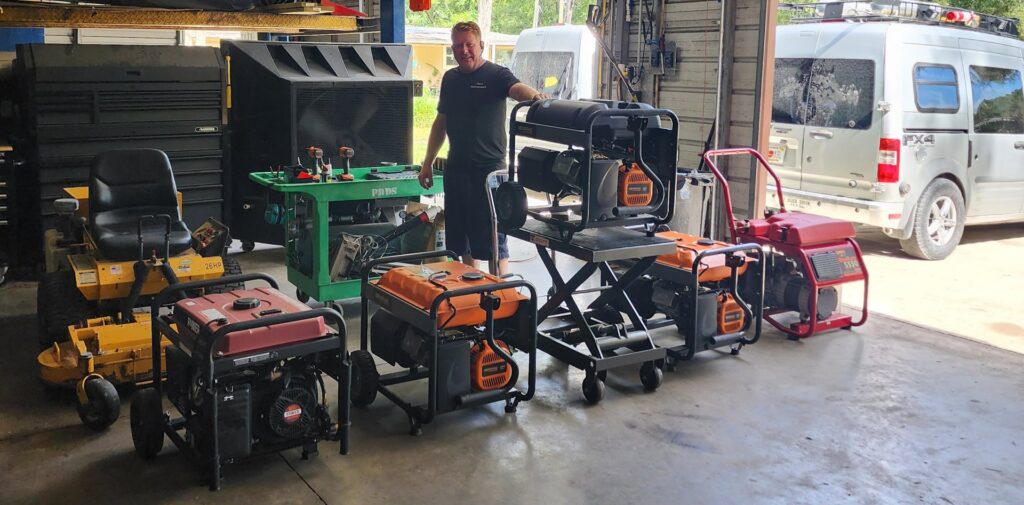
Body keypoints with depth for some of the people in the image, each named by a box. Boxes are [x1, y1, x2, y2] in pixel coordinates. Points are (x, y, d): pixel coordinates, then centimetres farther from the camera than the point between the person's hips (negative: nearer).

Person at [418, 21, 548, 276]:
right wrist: (428, 163, 19)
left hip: (487, 168, -6)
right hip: (456, 168, 7)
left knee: (492, 237, -3)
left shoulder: (496, 75, -6)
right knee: (460, 236, 13)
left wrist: (535, 95, -51)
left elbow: (517, 88, -27)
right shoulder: (450, 78, 13)